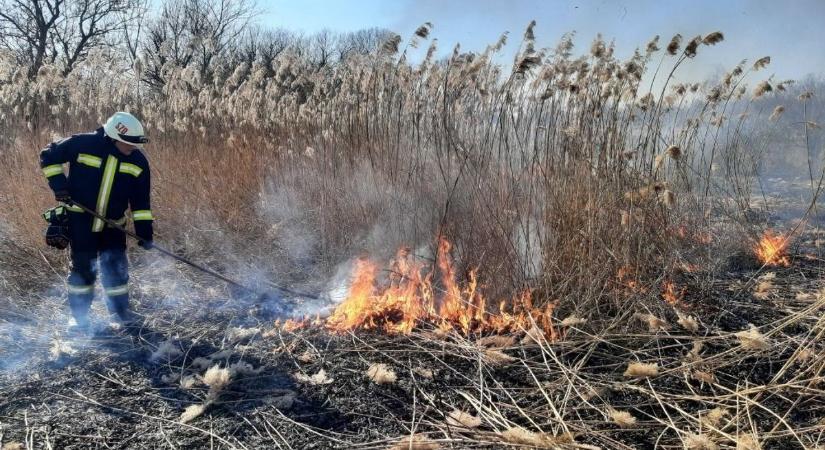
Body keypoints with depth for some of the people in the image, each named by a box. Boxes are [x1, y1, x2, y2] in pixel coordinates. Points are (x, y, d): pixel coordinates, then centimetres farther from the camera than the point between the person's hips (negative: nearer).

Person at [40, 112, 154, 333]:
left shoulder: (138, 161, -7)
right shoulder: (83, 144, -16)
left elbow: (140, 200, -2)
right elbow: (49, 156, -2)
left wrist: (145, 231, -6)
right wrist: (59, 186, -12)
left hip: (113, 225, 2)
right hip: (81, 221, -2)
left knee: (116, 266, 1)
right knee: (83, 267, 3)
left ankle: (120, 310, 20)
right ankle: (80, 316, 19)